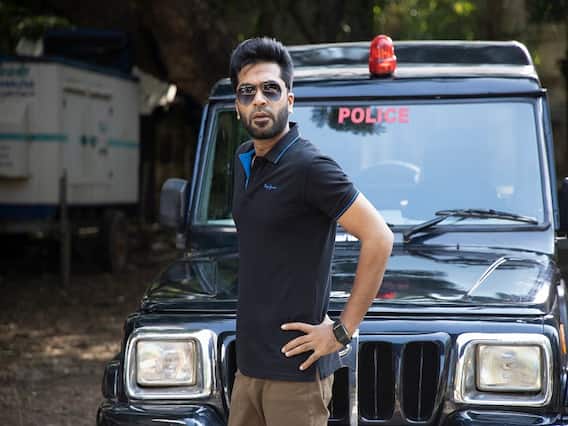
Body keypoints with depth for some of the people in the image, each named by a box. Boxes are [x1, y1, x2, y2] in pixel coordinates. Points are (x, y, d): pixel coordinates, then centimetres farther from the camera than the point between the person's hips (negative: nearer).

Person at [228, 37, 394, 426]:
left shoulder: (309, 167, -14)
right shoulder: (244, 160, 12)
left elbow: (379, 238, -18)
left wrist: (342, 330, -16)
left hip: (295, 368, -8)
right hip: (250, 362, 8)